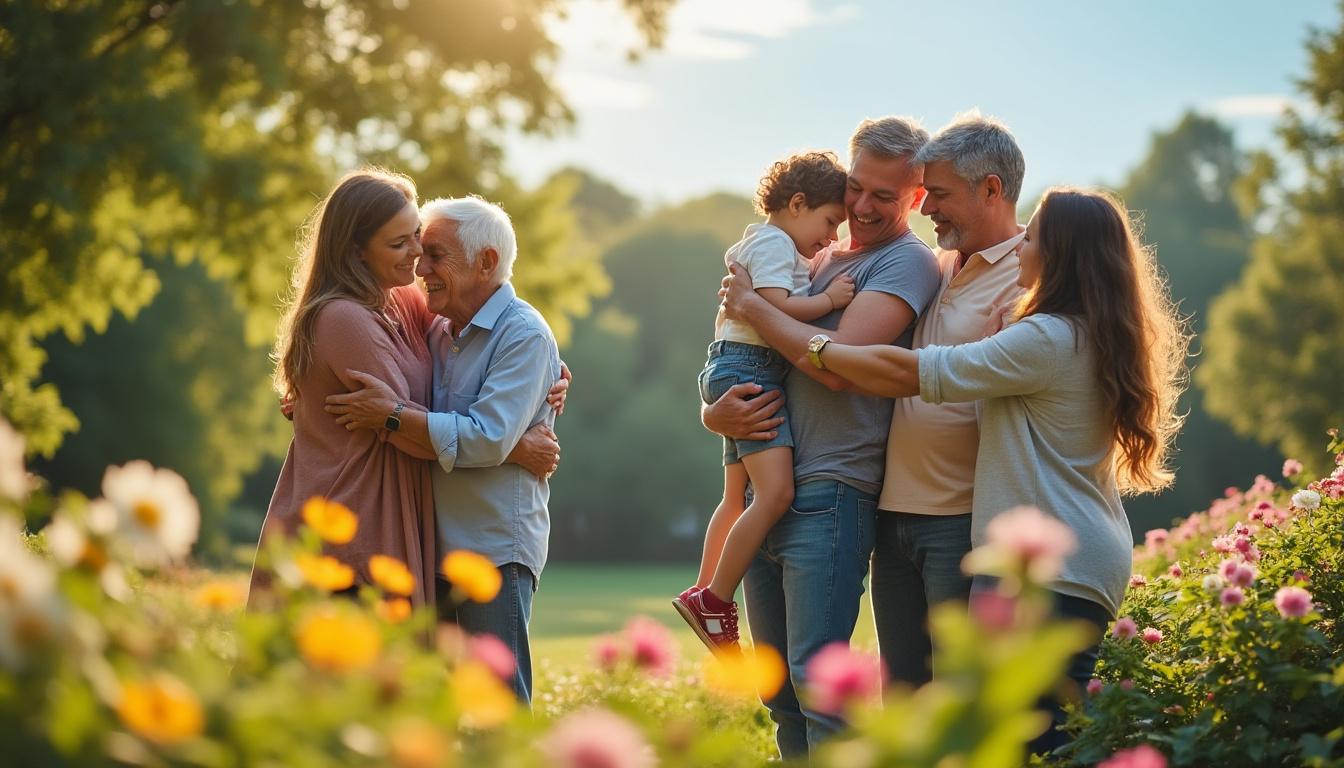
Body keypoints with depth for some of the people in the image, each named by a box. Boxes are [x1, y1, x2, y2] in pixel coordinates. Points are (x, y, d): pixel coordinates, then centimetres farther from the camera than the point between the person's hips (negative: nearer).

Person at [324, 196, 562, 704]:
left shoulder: (524, 335, -11)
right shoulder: (436, 333, 12)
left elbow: (487, 439, -22)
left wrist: (393, 415, -20)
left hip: (495, 552, -8)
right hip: (435, 548, 8)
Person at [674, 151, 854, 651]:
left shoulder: (769, 245, 24)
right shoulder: (774, 243, -9)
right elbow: (776, 307, -22)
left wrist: (819, 271, 21)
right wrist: (828, 299, -17)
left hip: (738, 376, 12)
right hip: (748, 370, -12)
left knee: (738, 498, 19)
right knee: (775, 492, -22)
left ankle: (704, 595, 27)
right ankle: (714, 600, -20)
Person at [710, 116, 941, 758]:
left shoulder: (908, 262, -4)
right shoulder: (816, 261, 19)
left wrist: (750, 304, -5)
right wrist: (716, 412, -2)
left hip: (830, 494, -8)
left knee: (817, 680, -14)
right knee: (778, 688, 11)